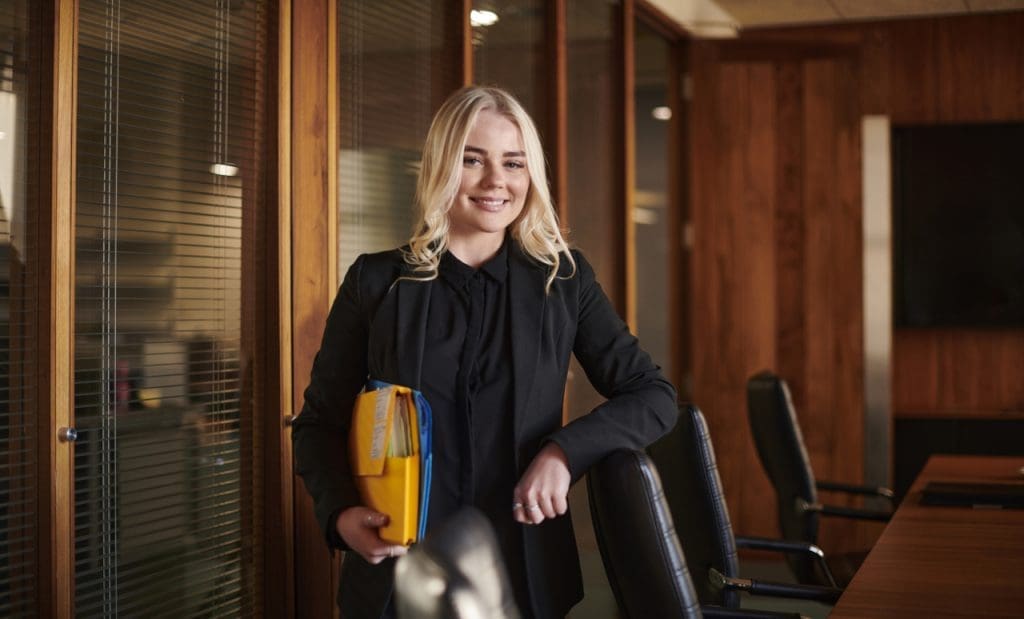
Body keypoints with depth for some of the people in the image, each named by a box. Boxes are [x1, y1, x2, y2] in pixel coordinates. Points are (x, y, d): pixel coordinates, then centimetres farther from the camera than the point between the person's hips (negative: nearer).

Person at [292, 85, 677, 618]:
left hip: (527, 574, 1)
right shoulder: (376, 282, 0)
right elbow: (319, 422, 6)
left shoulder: (564, 279, 2)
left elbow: (653, 396, 1)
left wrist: (564, 452, -15)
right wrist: (340, 513, -12)